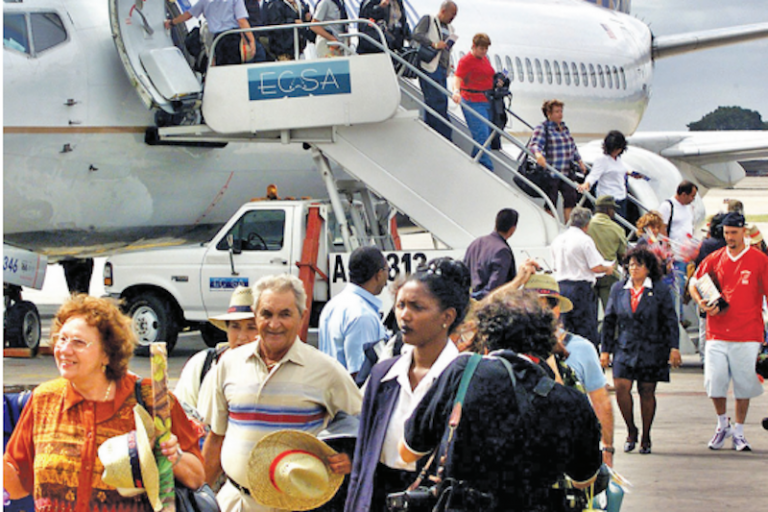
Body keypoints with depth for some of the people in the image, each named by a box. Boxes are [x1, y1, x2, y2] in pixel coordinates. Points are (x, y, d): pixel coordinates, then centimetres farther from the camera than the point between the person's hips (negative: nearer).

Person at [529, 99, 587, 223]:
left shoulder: (564, 127, 15)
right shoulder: (542, 128, -7)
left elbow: (573, 146, 27)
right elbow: (534, 144, -22)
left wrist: (580, 161, 25)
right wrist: (538, 154, -43)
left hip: (567, 172, 7)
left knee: (570, 198, 1)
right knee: (551, 203, -1)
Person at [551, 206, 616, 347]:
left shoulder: (557, 239, 10)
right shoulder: (585, 240, -12)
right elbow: (596, 267, -14)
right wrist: (608, 268, 5)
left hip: (561, 286, 7)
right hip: (580, 287, -7)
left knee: (567, 328, 11)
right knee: (587, 330, -1)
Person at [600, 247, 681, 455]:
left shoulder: (660, 290, 1)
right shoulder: (618, 289, 9)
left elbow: (671, 320, 2)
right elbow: (609, 321, 13)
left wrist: (673, 348, -6)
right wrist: (605, 350, 9)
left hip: (651, 350, -2)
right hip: (625, 348, 2)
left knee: (647, 391, 2)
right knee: (621, 387, -12)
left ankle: (645, 438, 16)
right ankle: (631, 431, 8)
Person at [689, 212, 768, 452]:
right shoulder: (715, 259, 9)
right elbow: (694, 283, 18)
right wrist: (702, 303, -3)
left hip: (747, 335, -2)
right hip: (717, 333, 2)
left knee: (744, 385, 2)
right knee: (714, 382, -4)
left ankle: (739, 432, 17)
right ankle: (722, 425, 20)